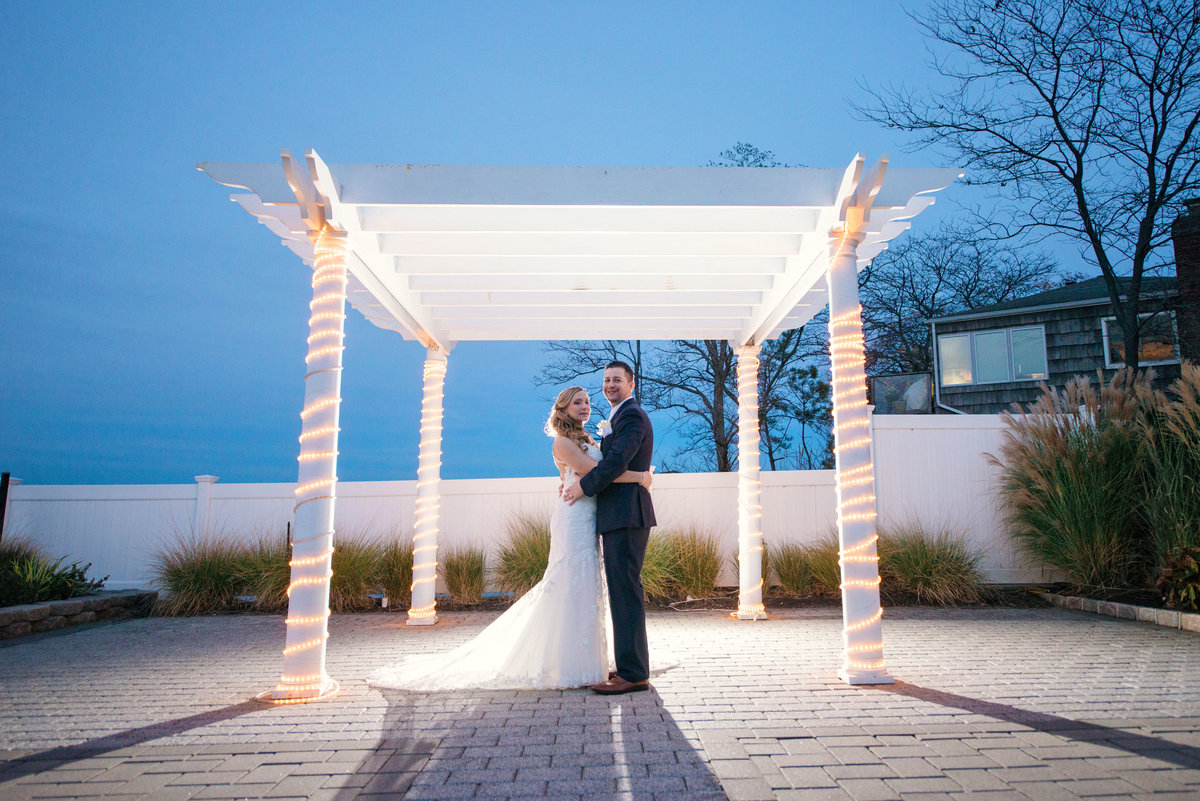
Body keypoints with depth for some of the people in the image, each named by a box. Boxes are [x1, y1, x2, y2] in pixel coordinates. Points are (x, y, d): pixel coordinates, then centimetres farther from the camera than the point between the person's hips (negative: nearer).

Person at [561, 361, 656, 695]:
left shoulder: (631, 415, -9)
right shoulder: (623, 417, 23)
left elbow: (618, 461, -20)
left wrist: (584, 486, -9)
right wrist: (581, 480, 15)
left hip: (626, 515, -11)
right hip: (620, 516, 11)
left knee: (625, 591, -10)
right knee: (624, 591, 14)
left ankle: (633, 674, -6)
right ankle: (632, 666, 22)